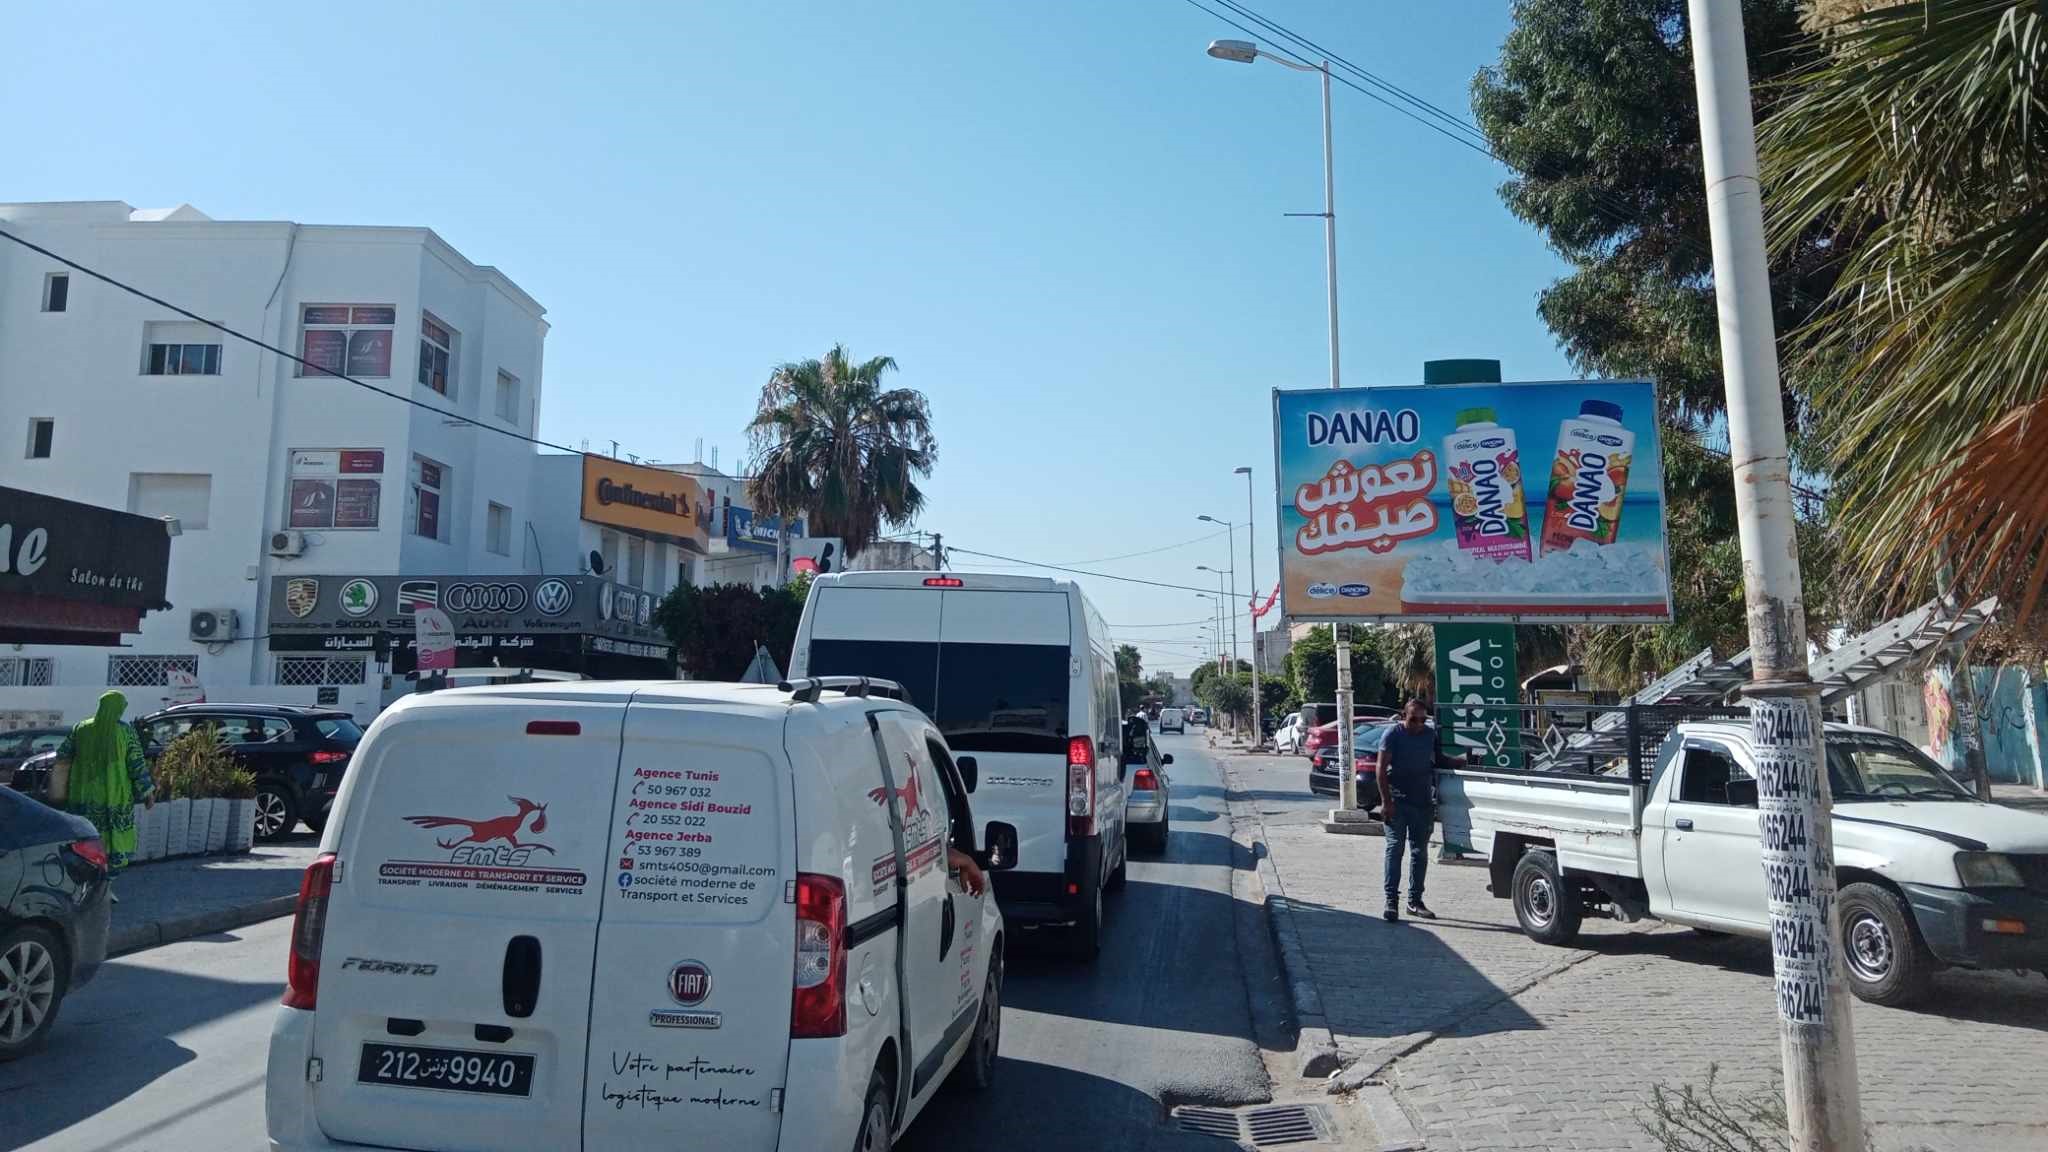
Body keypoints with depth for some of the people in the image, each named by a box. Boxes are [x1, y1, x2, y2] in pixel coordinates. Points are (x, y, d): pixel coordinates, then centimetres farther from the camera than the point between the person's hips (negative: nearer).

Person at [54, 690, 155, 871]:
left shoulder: (81, 728, 1)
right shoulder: (126, 731, -7)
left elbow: (61, 757, 4)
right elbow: (137, 765, -7)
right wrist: (147, 792, -2)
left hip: (84, 797, 3)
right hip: (115, 798, -3)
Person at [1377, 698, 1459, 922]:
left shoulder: (1431, 735, 8)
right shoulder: (1393, 734, -6)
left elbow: (1439, 760, 20)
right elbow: (1382, 768, -8)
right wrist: (1386, 801, -15)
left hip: (1423, 802, 5)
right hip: (1397, 801, -5)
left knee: (1420, 852, 9)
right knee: (1394, 848, -6)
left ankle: (1415, 901, 18)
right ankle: (1391, 901, -5)